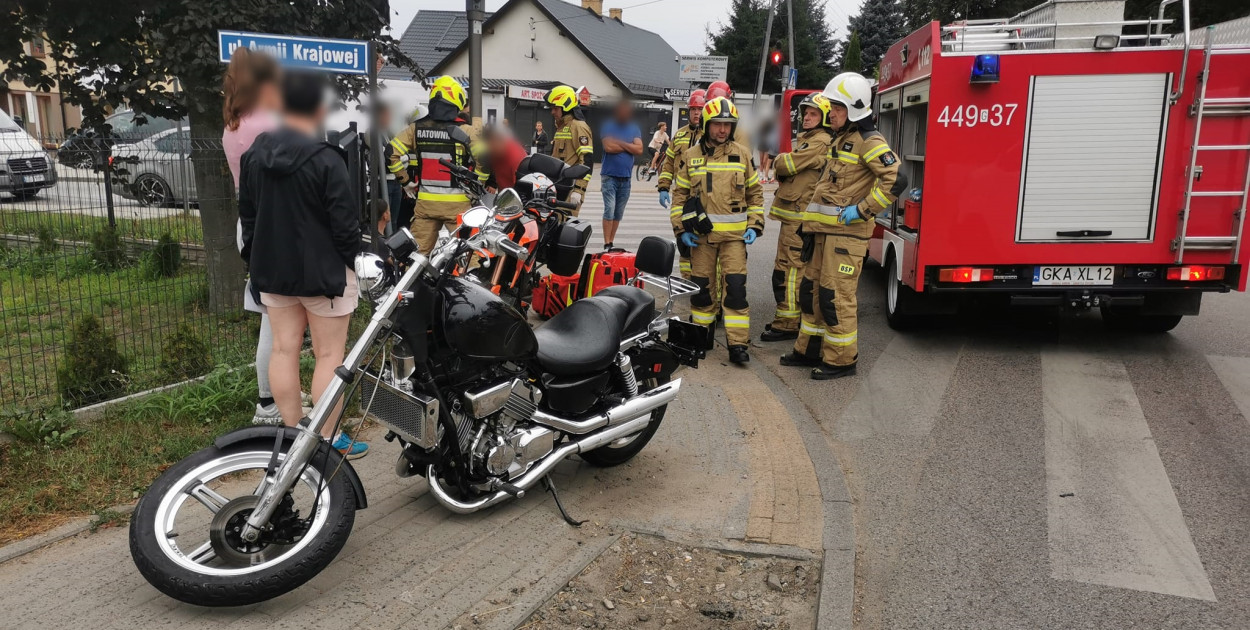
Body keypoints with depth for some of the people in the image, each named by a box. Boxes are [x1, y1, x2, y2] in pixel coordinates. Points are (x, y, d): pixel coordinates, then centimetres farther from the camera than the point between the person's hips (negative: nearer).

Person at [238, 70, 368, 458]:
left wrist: (257, 259, 21)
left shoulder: (253, 155, 5)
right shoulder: (326, 160, -19)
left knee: (284, 349, 12)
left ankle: (292, 433, 21)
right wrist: (350, 259, 0)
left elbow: (247, 213, 12)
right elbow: (345, 222, -17)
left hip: (272, 270, 7)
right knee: (329, 355, 2)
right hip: (323, 270, -7)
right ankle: (328, 439, 7)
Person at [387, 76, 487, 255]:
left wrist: (406, 181, 10)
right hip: (457, 204, -4)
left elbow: (392, 153, 1)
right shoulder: (465, 131, -7)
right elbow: (484, 158, -16)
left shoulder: (416, 128, 5)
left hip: (425, 201, 4)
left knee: (418, 251, 10)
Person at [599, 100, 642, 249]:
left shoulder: (634, 129, 9)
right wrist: (629, 146, -5)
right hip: (610, 176, -4)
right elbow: (608, 147, -14)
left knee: (618, 213, 8)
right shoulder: (608, 126, 0)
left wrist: (620, 142, -10)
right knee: (609, 210, -12)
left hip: (626, 177, 4)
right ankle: (607, 244, -10)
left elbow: (639, 150, -4)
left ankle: (611, 242, 16)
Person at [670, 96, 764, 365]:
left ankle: (738, 343, -4)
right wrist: (682, 227, 1)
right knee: (700, 286, 9)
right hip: (701, 234, 1)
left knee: (736, 287, -8)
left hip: (735, 234, -1)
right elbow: (680, 194, 10)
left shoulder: (742, 155, 4)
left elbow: (755, 193, 11)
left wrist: (754, 226, 2)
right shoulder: (691, 156, 5)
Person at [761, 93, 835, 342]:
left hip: (799, 215, -11)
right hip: (793, 214, 11)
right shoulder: (806, 139, 22)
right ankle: (788, 318, 25)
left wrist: (778, 161, 4)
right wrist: (783, 164, 1)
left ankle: (787, 324, -7)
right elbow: (785, 169, 22)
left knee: (788, 270, -10)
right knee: (786, 268, 16)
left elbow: (787, 164, -17)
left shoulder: (820, 142, -12)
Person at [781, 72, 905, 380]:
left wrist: (862, 210, -21)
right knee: (811, 289, 14)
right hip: (825, 230, 10)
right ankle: (810, 349, 26)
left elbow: (894, 180, -22)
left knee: (836, 296, -7)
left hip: (847, 232, -10)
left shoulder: (868, 142, -11)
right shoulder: (841, 140, 20)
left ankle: (841, 360, 3)